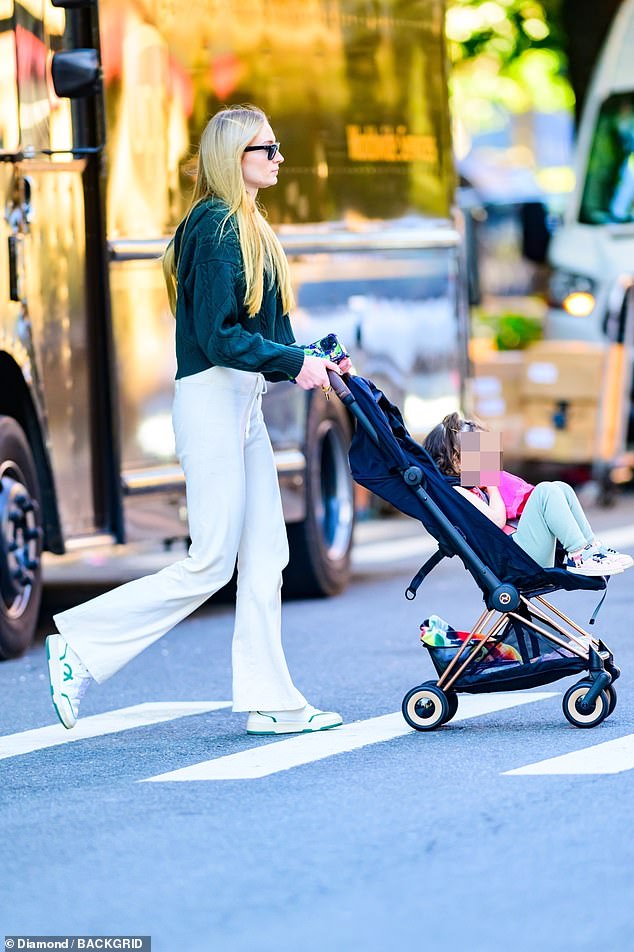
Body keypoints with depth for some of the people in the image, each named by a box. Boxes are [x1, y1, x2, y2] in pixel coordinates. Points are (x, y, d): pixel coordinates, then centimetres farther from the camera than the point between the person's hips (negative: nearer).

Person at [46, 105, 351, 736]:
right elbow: (217, 335, -18)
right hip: (212, 399, -10)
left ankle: (269, 701, 9)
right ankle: (81, 644, 0)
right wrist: (295, 363, -16)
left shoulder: (247, 228, 17)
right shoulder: (215, 226, -12)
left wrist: (312, 364, 5)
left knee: (265, 557, 7)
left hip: (243, 404, 10)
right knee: (210, 564, -8)